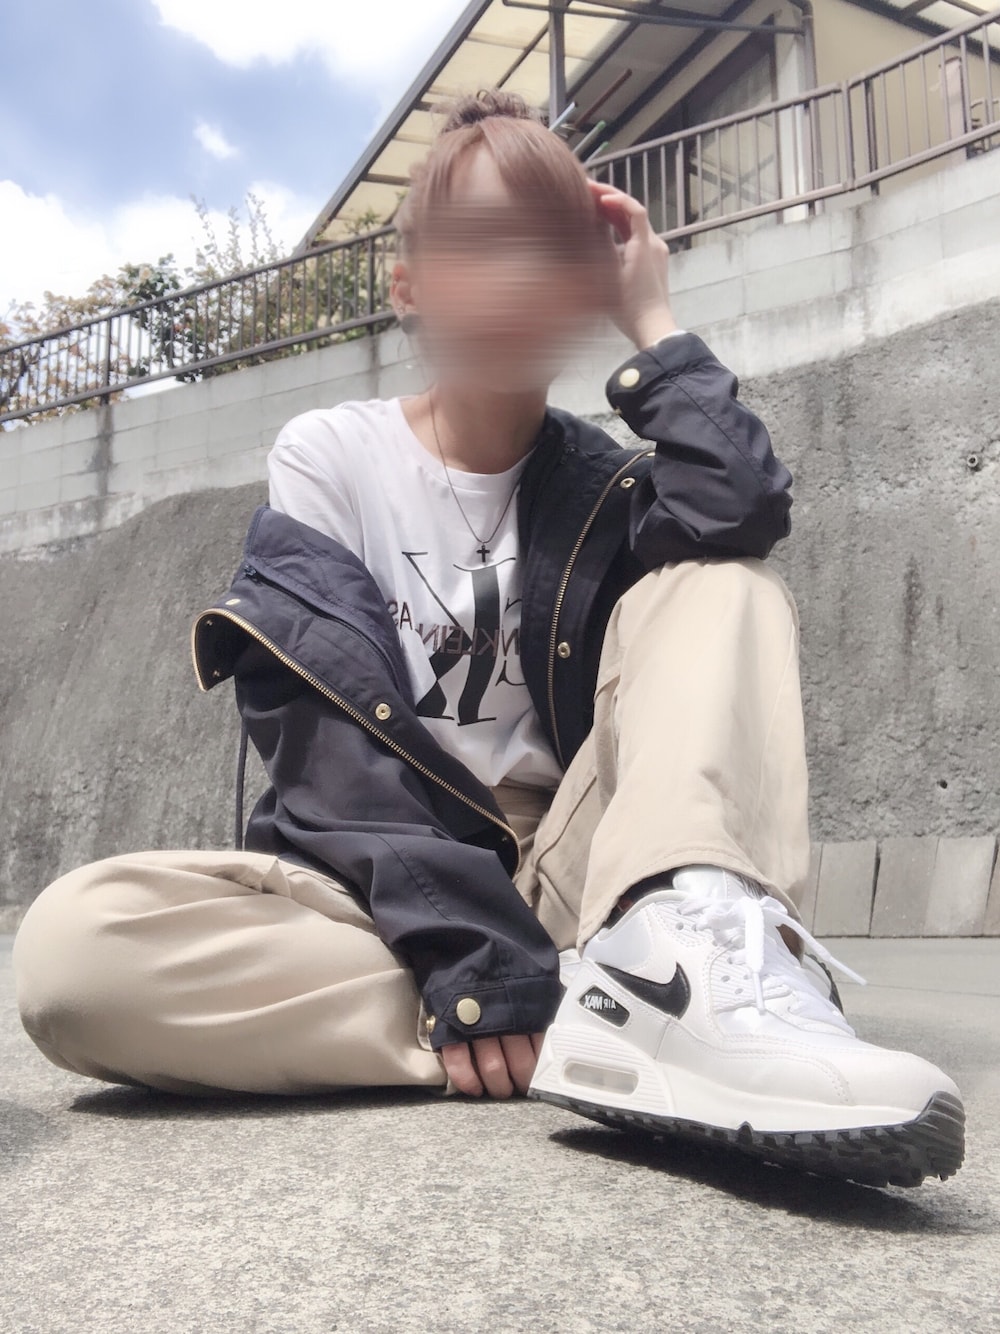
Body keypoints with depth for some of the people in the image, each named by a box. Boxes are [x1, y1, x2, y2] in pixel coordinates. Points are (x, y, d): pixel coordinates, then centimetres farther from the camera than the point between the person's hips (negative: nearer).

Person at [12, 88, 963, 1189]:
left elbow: (739, 510, -18)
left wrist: (654, 326, -4)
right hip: (376, 893, -1)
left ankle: (677, 962, -39)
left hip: (568, 879, 2)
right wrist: (471, 953, -22)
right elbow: (336, 742, -11)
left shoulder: (605, 486, 8)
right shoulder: (327, 457, 3)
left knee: (717, 584, -13)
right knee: (72, 942, -29)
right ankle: (624, 1029, -28)